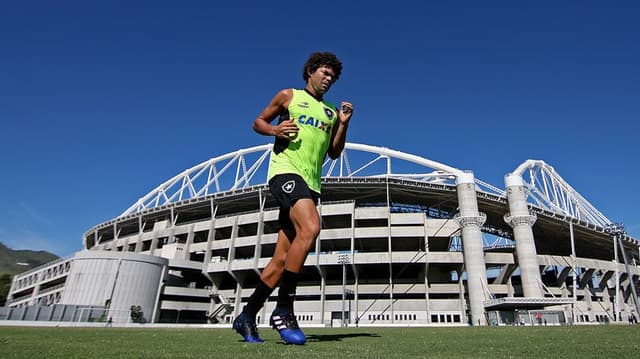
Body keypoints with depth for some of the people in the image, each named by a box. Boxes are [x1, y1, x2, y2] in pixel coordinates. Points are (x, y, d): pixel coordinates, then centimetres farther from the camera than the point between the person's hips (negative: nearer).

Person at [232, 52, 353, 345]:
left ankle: (247, 317, 13)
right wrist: (275, 129, -7)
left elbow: (334, 153, 20)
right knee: (310, 228, -32)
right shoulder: (289, 96, 13)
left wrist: (343, 124, 6)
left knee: (282, 258, 1)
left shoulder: (331, 111, 23)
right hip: (286, 170, -5)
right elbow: (258, 122, 15)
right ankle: (283, 310, -22)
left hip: (311, 182, 6)